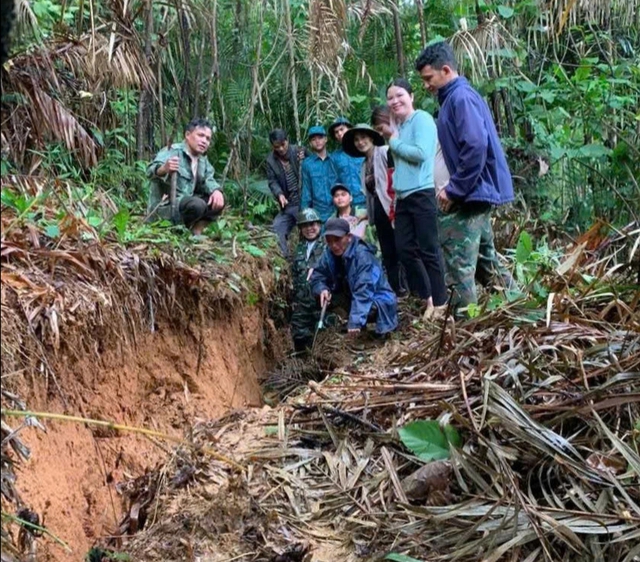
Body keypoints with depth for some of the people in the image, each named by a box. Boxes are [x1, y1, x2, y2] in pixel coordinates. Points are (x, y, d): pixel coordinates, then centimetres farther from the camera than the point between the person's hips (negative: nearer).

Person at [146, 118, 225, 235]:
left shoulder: (203, 160, 14)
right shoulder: (173, 152, -14)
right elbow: (152, 170, -30)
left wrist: (216, 190, -18)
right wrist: (164, 169, -55)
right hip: (164, 208, -9)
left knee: (218, 201, 1)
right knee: (197, 205, -32)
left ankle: (195, 234, -2)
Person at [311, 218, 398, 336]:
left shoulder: (362, 255, -28)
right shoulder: (329, 254, -9)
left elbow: (363, 291, -37)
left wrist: (356, 321, -46)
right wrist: (322, 289, -27)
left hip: (378, 301, -6)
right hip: (350, 298, 7)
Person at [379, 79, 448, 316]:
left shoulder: (421, 119, -7)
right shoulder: (398, 125, 17)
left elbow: (421, 153, -19)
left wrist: (394, 142, -7)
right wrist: (390, 136, 6)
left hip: (421, 194, -9)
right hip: (402, 196, 9)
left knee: (428, 250, -4)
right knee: (404, 249, 9)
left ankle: (440, 303, 4)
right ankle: (427, 296, 21)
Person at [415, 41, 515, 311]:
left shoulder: (461, 98, -13)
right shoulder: (454, 98, 16)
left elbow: (476, 146, -25)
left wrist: (454, 190, -19)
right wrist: (453, 187, 13)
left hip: (472, 192, -11)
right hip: (477, 191, 11)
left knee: (459, 264, -8)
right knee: (485, 261, 18)